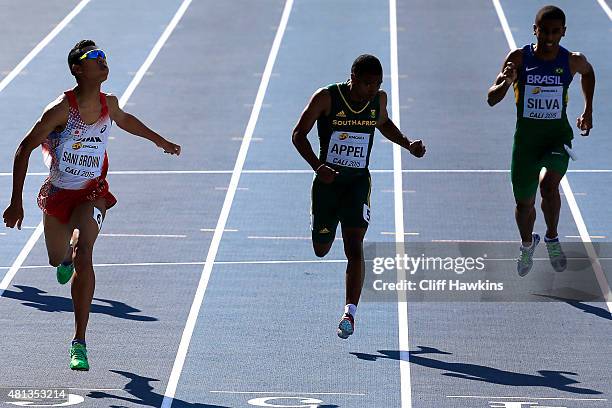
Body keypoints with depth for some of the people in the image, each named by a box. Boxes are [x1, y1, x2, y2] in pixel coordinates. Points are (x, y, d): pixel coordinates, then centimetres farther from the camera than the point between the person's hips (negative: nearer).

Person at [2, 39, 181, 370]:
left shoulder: (108, 104, -7)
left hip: (92, 193, 1)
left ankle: (79, 342, -21)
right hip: (58, 192, -1)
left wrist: (160, 141, 33)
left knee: (83, 257, -22)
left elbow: (125, 120, 19)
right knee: (57, 258, 18)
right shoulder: (61, 109, -21)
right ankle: (68, 255, 60)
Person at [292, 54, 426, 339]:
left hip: (358, 181, 1)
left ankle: (350, 312, -22)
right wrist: (317, 166, -24)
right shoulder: (326, 98, -14)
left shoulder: (379, 99, -3)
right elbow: (299, 134, -9)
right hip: (327, 179, -1)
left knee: (354, 246, -16)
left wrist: (408, 144, 5)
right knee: (321, 250, 12)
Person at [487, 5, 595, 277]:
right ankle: (527, 245, 44)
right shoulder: (519, 58, -10)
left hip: (558, 137, -1)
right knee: (524, 203, 11)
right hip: (526, 138, 1)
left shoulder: (572, 61, -6)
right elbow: (491, 100, -10)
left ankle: (552, 239, -3)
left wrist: (588, 110, 18)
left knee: (548, 184, -29)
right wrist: (506, 82, -30)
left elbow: (588, 72, 20)